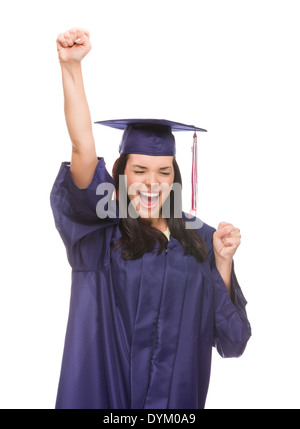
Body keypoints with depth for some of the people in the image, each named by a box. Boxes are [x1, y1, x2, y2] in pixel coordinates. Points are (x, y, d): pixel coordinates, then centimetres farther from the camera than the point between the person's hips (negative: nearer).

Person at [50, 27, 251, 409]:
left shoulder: (198, 238, 2)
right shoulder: (102, 227, -6)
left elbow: (222, 325, 4)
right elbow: (82, 149, -21)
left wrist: (223, 261, -9)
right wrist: (71, 67, -30)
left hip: (177, 393, 3)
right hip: (105, 388, -2)